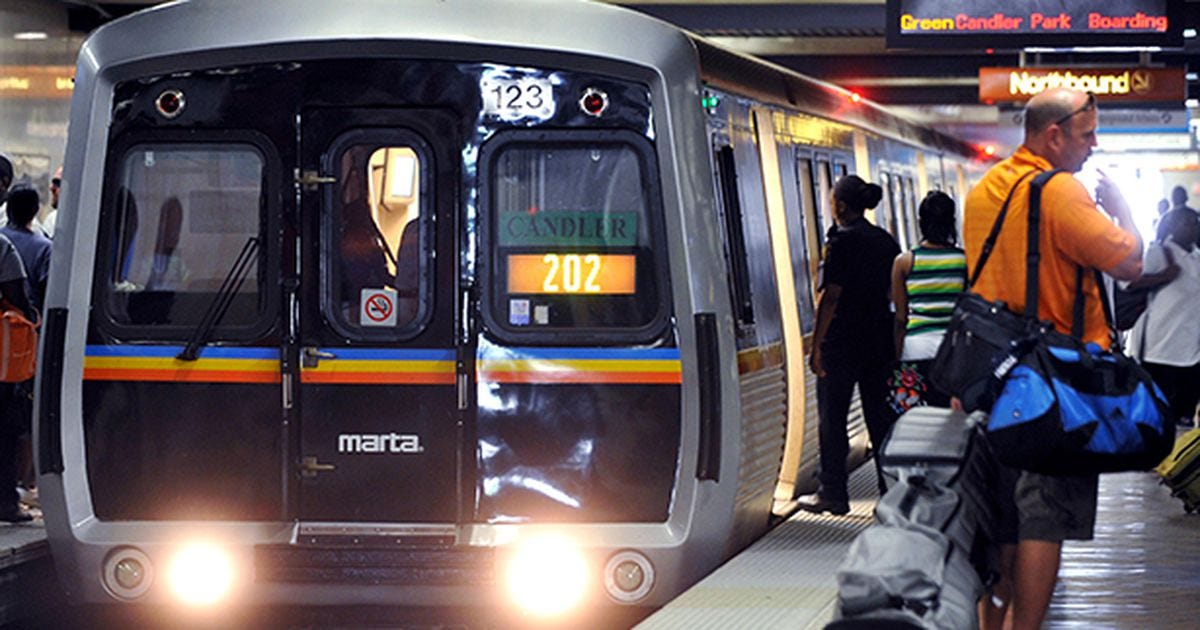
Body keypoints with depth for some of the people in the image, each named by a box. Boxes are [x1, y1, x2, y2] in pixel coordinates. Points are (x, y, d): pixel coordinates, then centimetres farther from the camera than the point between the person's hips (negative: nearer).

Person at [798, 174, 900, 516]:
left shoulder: (841, 241, -12)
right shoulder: (886, 241, 9)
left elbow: (831, 297, -16)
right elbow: (894, 293, 14)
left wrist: (816, 346, -14)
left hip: (843, 342, -7)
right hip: (880, 340, 7)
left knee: (832, 419, 2)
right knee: (880, 417, 10)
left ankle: (832, 493, 4)